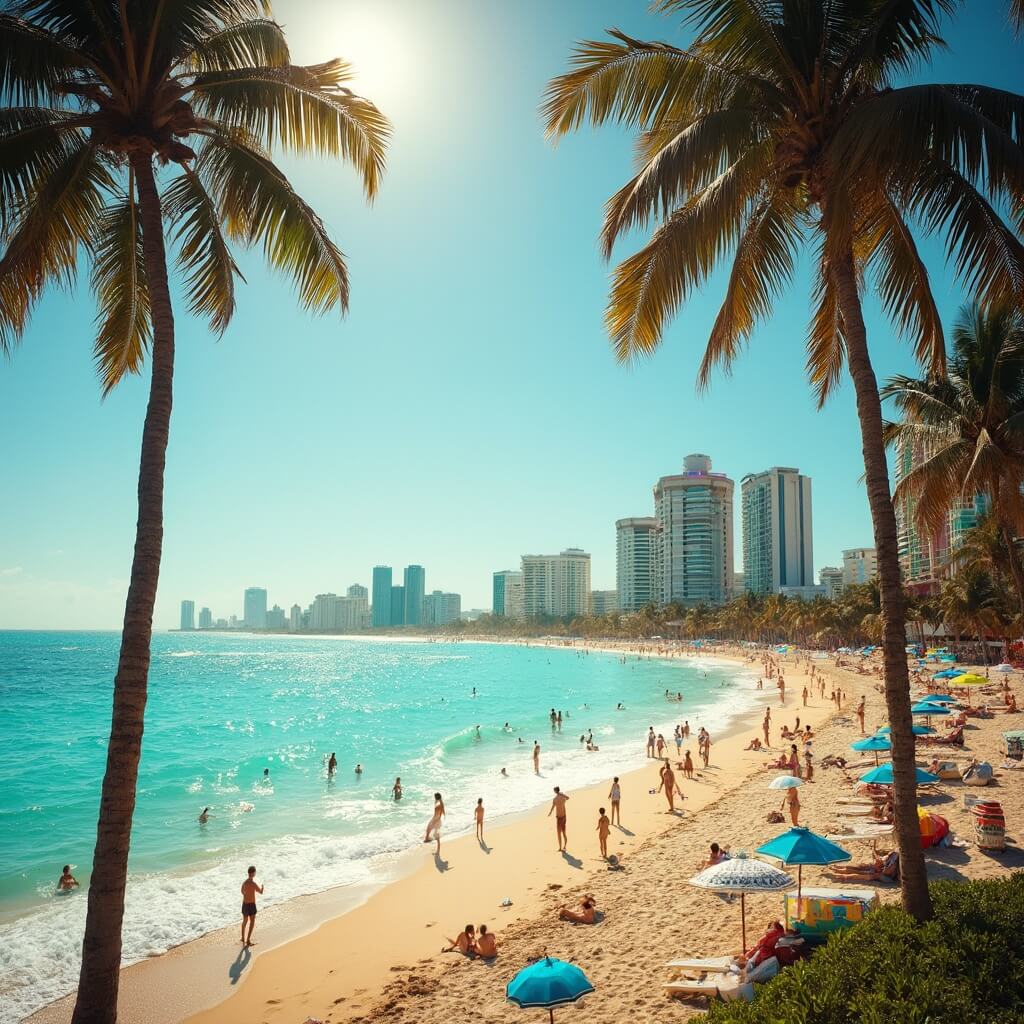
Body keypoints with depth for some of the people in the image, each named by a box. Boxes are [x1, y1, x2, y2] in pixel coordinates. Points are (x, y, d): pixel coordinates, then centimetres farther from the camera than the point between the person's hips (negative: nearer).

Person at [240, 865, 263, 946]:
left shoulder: (244, 882, 1)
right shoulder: (253, 883, -22)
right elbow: (261, 892, -8)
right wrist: (262, 887, 14)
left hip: (244, 904, 7)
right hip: (251, 905, -7)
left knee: (245, 921, 22)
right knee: (252, 923, 2)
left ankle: (243, 938, 35)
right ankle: (248, 940, -2)